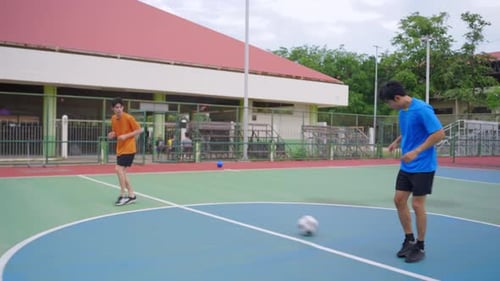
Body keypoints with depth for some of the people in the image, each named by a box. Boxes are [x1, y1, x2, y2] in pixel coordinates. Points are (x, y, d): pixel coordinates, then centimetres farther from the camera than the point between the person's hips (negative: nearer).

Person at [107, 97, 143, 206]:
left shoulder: (129, 117, -14)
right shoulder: (113, 119, 6)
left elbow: (139, 130, -12)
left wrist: (126, 136, -20)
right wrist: (112, 135, -5)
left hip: (129, 148, -8)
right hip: (120, 149, 8)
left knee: (119, 169, -15)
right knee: (122, 171, 8)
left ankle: (123, 195, -6)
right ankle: (131, 195, 19)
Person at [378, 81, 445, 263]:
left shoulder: (422, 109, -19)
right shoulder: (402, 111, 6)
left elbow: (439, 133, -21)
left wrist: (416, 152, -25)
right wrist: (397, 142, 5)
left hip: (423, 166, -8)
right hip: (406, 166, 8)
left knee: (417, 204, -2)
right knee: (399, 200, 8)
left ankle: (420, 247, 15)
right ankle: (409, 239, 24)